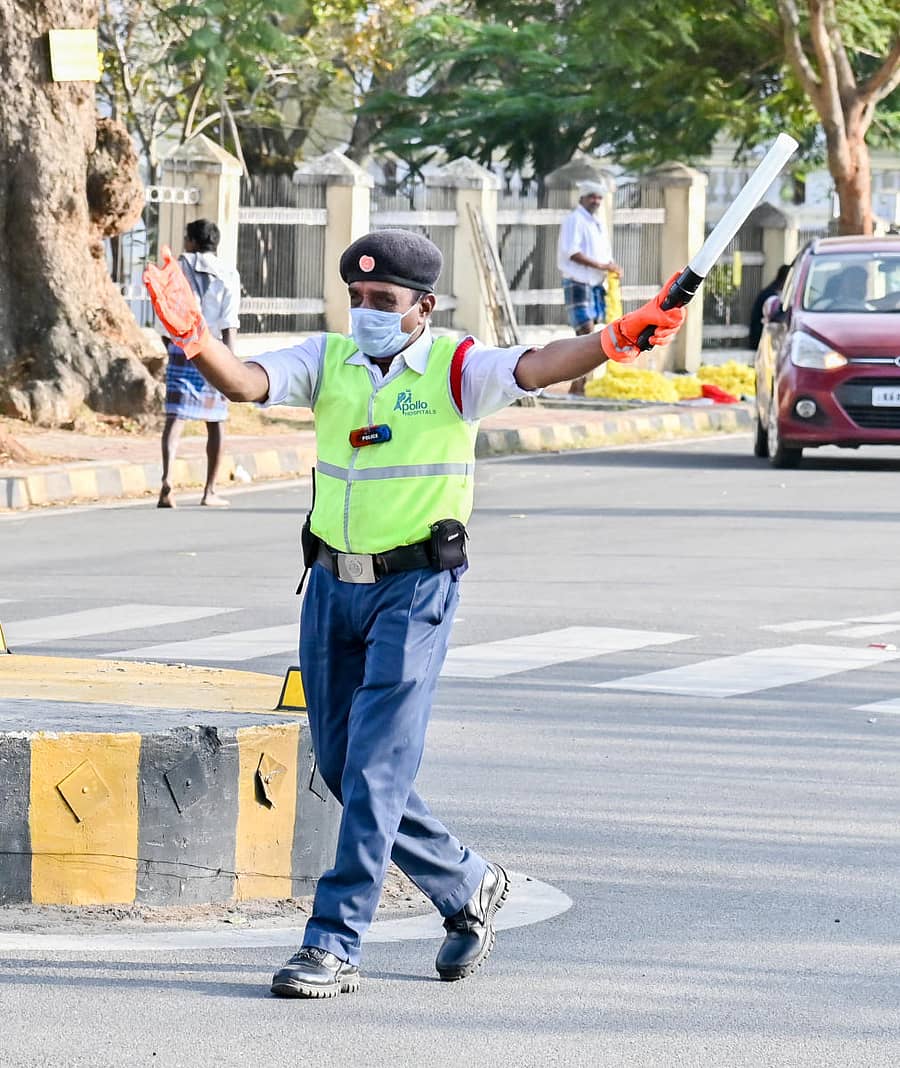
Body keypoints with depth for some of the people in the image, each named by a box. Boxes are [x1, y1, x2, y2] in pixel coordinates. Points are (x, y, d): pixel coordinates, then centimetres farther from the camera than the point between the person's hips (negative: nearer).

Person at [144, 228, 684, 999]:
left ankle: (335, 945, -7)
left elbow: (534, 368, -24)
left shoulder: (454, 370, -7)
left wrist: (611, 342, -44)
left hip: (415, 589, -6)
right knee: (340, 767, 12)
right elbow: (245, 381, -10)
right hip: (332, 585, 6)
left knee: (375, 768, -11)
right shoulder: (327, 360, 4)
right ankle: (468, 886, 31)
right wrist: (195, 340, -32)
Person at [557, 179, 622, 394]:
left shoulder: (598, 222, 18)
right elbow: (572, 253, -18)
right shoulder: (574, 220, -8)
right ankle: (578, 383, -16)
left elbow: (605, 253, 23)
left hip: (596, 284, 8)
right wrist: (601, 265, -20)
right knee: (586, 331, -16)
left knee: (590, 332, 8)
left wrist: (612, 266, 1)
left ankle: (579, 384, 13)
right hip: (577, 283, -8)